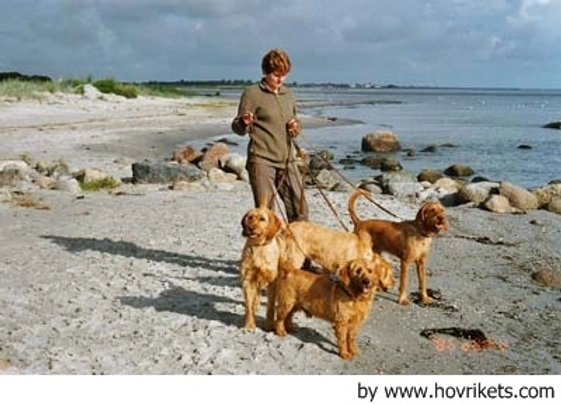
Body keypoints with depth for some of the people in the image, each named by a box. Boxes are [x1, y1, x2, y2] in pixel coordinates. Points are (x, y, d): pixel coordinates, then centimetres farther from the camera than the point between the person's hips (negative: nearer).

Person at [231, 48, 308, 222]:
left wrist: (296, 127, 2)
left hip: (287, 161, 6)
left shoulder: (288, 94, 14)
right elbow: (238, 128, -2)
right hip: (262, 161, -5)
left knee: (299, 210, 7)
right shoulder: (252, 93, -3)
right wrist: (244, 123, -25)